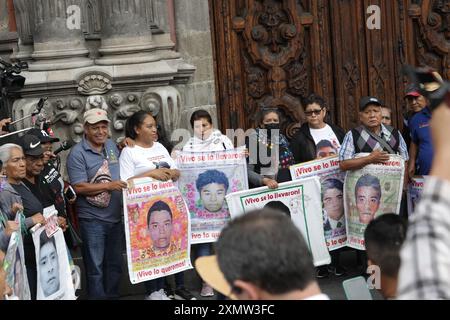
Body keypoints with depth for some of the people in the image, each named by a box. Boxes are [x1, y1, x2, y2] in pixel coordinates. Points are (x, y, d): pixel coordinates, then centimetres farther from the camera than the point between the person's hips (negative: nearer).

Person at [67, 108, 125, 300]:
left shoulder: (111, 146, 9)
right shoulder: (77, 153, -13)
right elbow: (79, 187, -19)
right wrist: (109, 186, -22)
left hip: (116, 217, 7)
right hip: (93, 220, -7)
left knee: (115, 263, 17)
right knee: (95, 267, 2)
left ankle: (113, 296, 31)